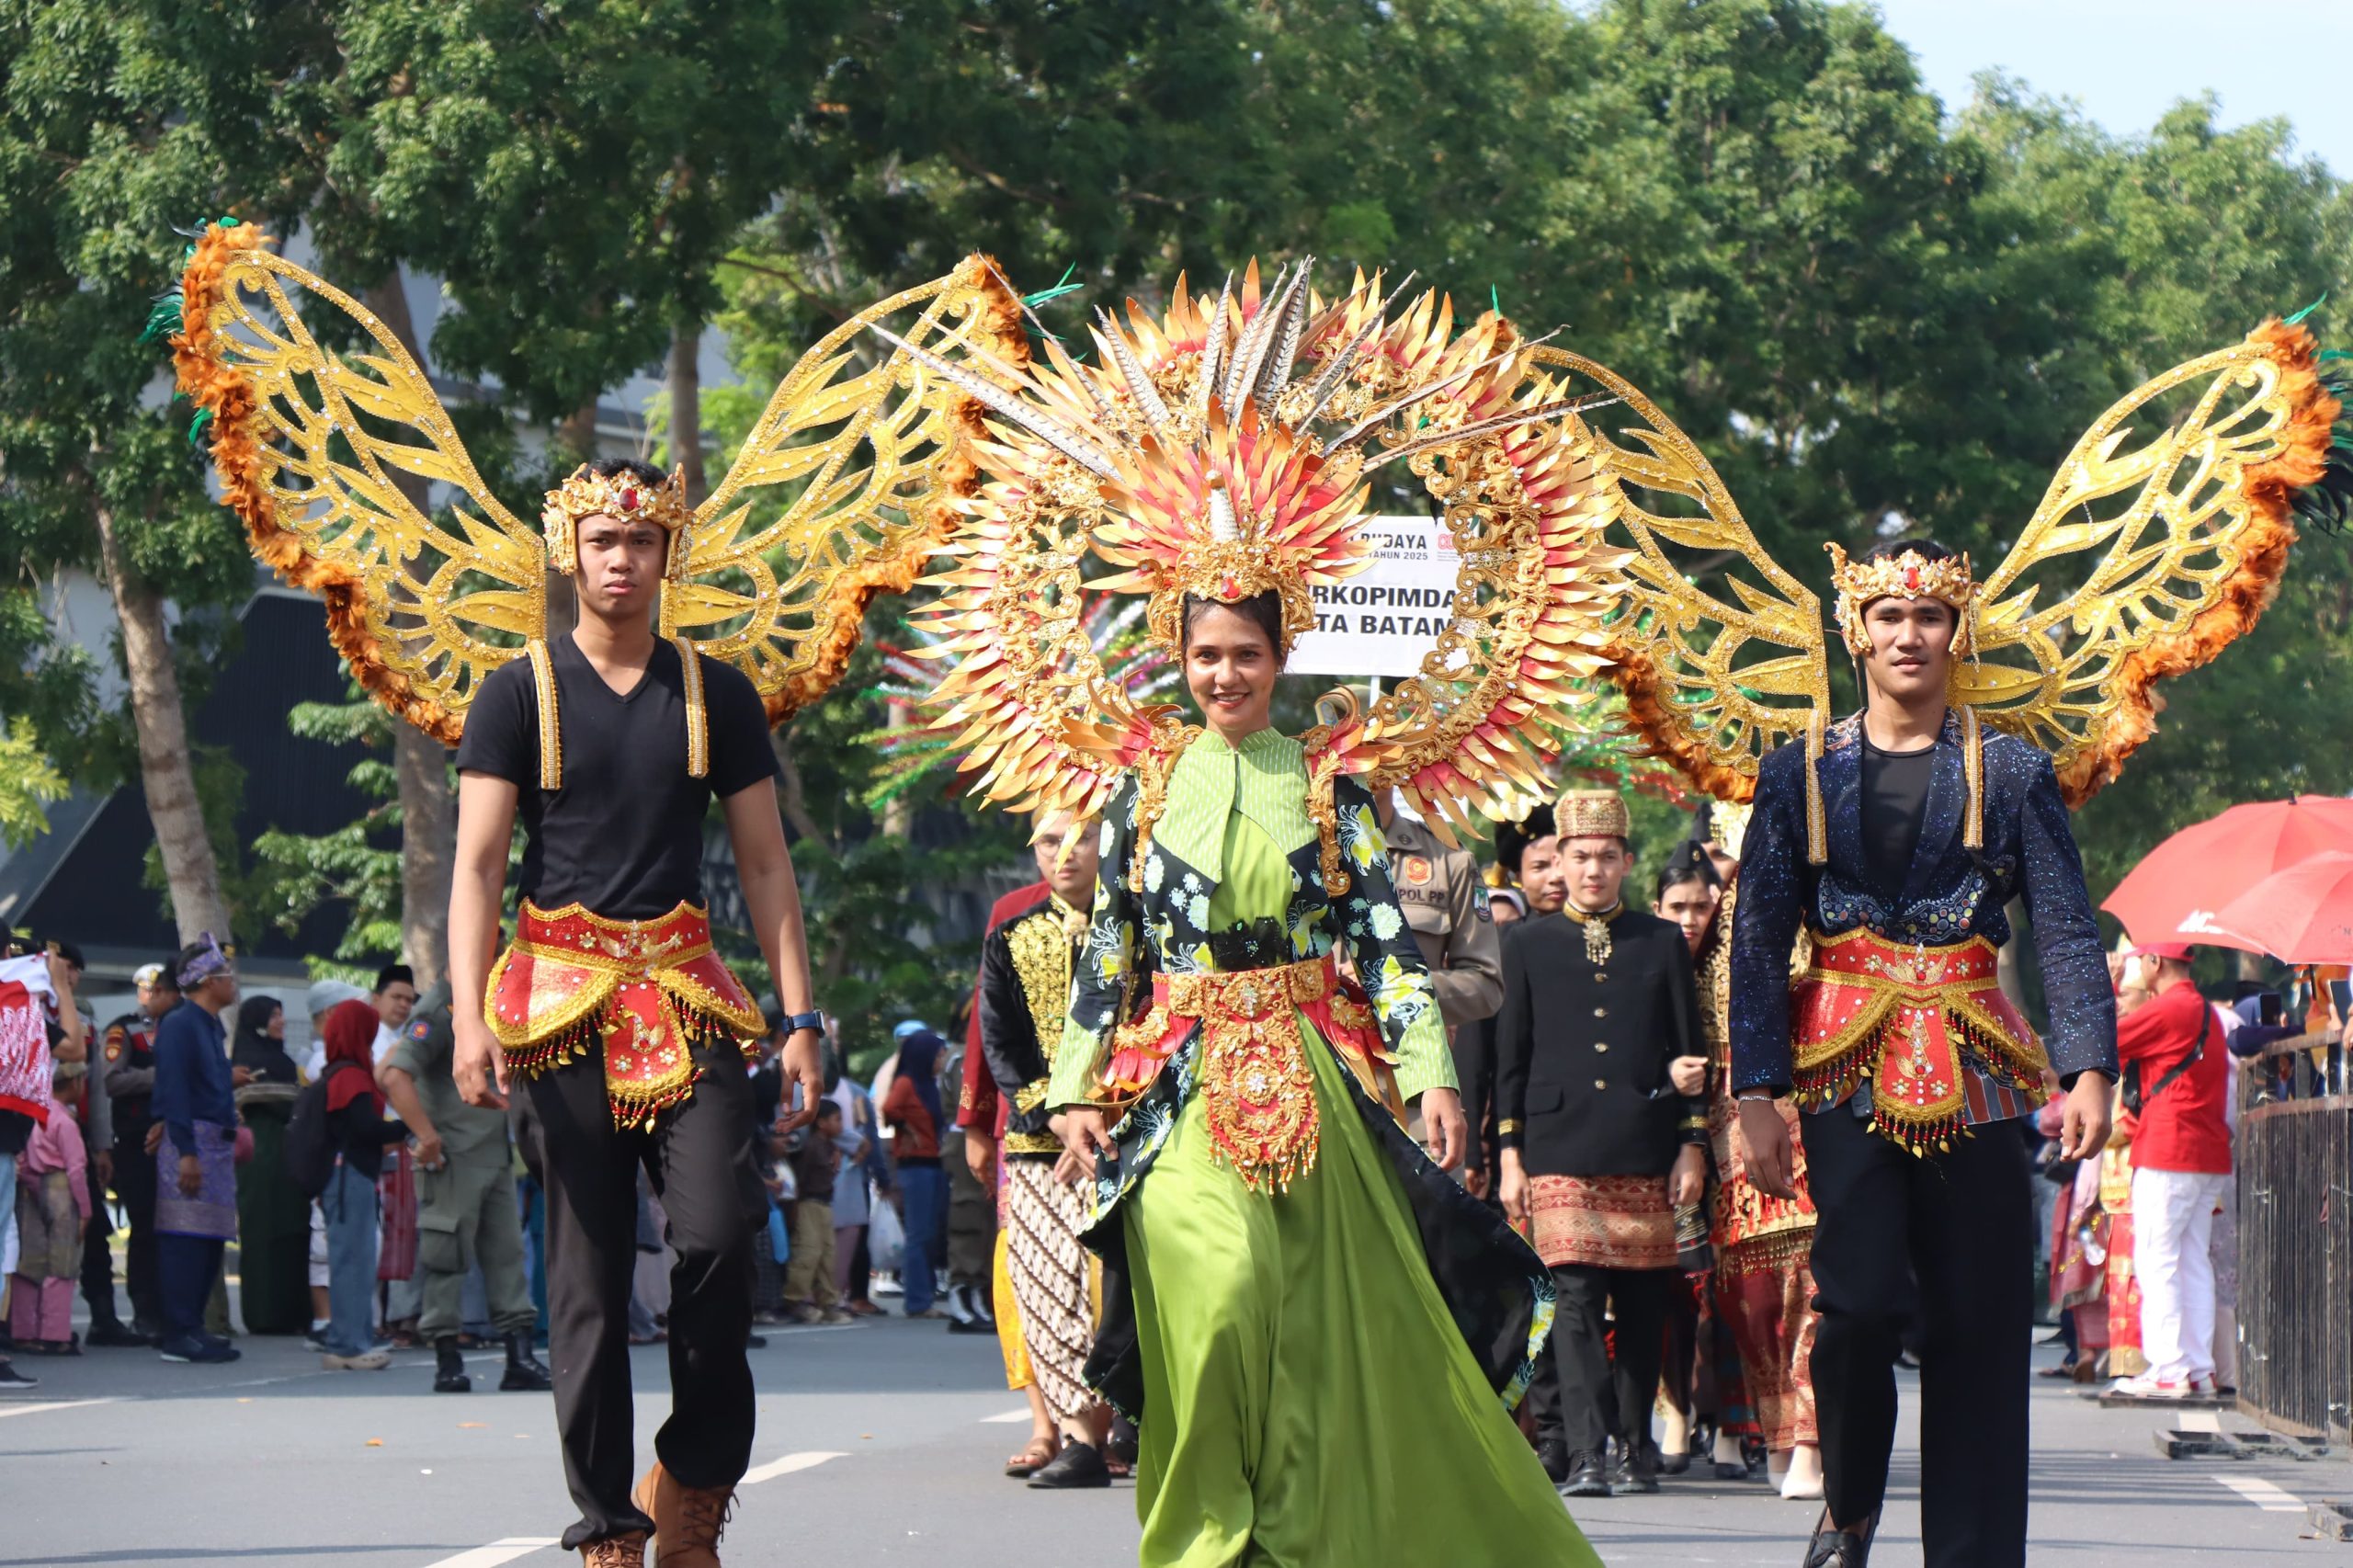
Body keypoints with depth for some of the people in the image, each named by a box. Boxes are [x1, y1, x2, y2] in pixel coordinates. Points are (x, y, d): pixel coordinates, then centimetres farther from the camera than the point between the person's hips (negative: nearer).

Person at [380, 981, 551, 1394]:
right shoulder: (439, 1009, -11)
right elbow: (395, 1076, -21)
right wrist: (426, 1135, -22)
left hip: (496, 1154, 8)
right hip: (453, 1157, -8)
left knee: (507, 1250, 7)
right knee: (448, 1254, -3)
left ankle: (520, 1360, 8)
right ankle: (447, 1363, 2)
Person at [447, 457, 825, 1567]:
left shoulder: (716, 695, 11)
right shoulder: (519, 695, 5)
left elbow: (764, 866, 12)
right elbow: (477, 867, 0)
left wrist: (800, 1018, 3)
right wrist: (470, 1019, -12)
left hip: (686, 994, 1)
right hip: (563, 998, -1)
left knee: (717, 1232, -16)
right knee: (587, 1268, 0)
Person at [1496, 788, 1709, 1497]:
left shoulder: (1664, 943, 12)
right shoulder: (1529, 944, 11)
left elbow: (1688, 1050, 12)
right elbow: (1511, 1055, 11)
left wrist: (1692, 1146, 5)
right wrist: (1510, 1152, 4)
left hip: (1645, 1153, 1)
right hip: (1560, 1152, -1)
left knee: (1641, 1304, 4)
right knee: (1576, 1294, -12)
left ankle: (1633, 1447, 14)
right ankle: (1587, 1452, -18)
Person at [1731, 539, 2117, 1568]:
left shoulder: (2011, 773, 8)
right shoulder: (1802, 775, 8)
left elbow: (2067, 930, 2)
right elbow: (1758, 942, 5)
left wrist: (2089, 1069, -12)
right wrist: (1756, 1094, -5)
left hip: (1970, 1075, 1)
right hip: (1846, 1070, -1)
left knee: (1976, 1326, -1)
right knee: (1863, 1300, -16)